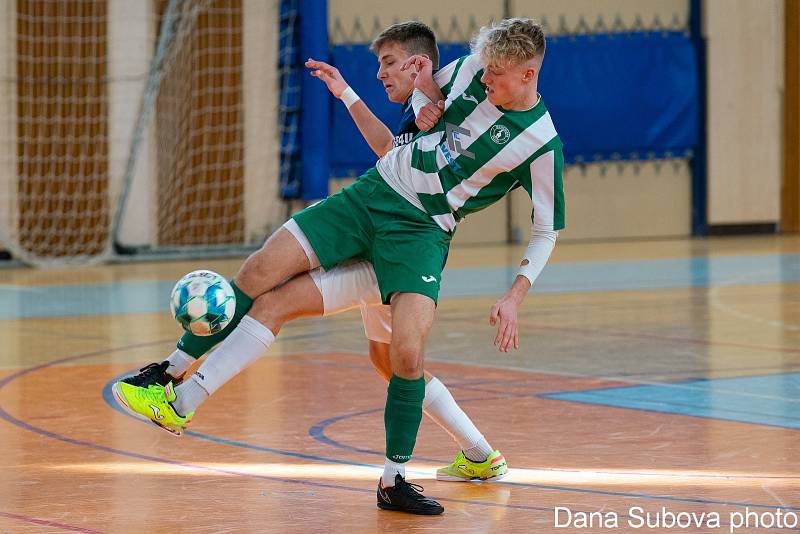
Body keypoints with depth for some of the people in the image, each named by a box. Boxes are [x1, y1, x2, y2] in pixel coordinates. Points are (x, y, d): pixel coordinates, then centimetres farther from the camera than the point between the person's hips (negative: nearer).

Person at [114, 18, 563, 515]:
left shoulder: (542, 144, -13)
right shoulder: (470, 69, 0)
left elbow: (546, 231, -3)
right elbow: (427, 87, 24)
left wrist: (514, 298, -11)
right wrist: (425, 97, 1)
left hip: (422, 229, -5)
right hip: (374, 190, 5)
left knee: (407, 351, -24)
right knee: (261, 272, -7)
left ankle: (394, 480, -5)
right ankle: (177, 398, 1)